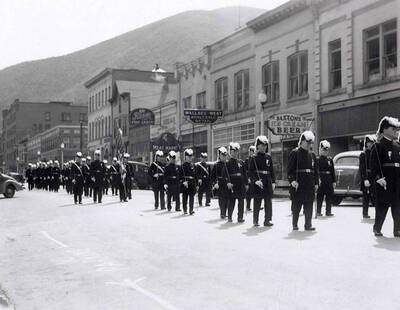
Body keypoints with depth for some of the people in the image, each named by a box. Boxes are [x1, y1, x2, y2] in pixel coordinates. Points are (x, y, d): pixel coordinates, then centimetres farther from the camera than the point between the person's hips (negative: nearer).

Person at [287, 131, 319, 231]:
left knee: (309, 206, 5)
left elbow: (316, 170, 16)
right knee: (297, 205, 1)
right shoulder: (294, 153, -2)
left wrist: (316, 183, 10)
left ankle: (308, 225, 11)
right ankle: (294, 225, 10)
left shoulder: (312, 155, 14)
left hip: (310, 185, 5)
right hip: (298, 184, -5)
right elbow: (290, 169, -7)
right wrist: (292, 180, -17)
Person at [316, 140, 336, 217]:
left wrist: (334, 181, 7)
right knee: (320, 196, 1)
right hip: (321, 181, -4)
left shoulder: (330, 159, 10)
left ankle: (328, 211, 14)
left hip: (329, 181, 4)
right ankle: (318, 212, 8)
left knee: (329, 196, 6)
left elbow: (333, 171, 11)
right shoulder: (318, 159, -2)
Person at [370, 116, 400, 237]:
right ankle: (377, 229, 14)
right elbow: (374, 165, -13)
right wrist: (378, 178, -24)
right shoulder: (378, 146, -6)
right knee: (382, 208, 1)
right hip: (384, 184, -6)